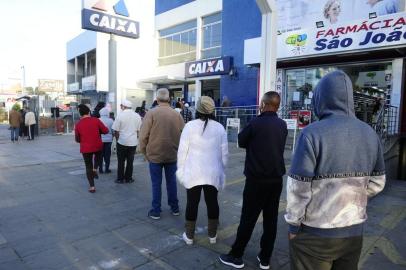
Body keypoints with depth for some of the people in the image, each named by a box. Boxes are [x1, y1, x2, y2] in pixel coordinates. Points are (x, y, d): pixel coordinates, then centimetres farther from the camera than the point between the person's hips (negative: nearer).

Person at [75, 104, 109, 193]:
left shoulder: (78, 124, -4)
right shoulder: (96, 120, -8)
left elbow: (77, 139, 4)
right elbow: (106, 131, -5)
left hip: (85, 149, 0)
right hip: (98, 146, 0)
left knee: (88, 167, 10)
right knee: (98, 156, 34)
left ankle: (92, 186, 9)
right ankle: (95, 169, 12)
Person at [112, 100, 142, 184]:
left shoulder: (120, 115, -10)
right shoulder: (137, 116, 0)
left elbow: (116, 131, -7)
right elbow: (138, 130, 2)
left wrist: (117, 139, 9)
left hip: (122, 142, -2)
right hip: (133, 142, 3)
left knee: (121, 161, 9)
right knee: (130, 161, 11)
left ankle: (120, 179, 16)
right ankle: (128, 178, 18)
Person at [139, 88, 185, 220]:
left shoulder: (151, 113, -9)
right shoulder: (177, 114, -2)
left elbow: (143, 135, -10)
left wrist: (144, 151, 3)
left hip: (155, 154, -2)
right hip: (172, 154, 3)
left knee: (156, 183, 8)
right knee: (171, 181, 15)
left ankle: (156, 211, 17)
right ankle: (174, 208, 27)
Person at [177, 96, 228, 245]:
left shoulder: (190, 126, -9)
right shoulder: (220, 128, -2)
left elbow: (182, 151, -6)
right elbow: (224, 152, 4)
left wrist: (181, 170, 5)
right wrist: (221, 170, 16)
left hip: (193, 173, -2)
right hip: (213, 173, 2)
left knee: (192, 203, 9)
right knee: (212, 202, 14)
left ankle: (189, 236, 23)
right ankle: (212, 235, 27)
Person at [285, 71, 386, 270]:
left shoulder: (313, 133, -21)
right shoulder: (370, 133, -2)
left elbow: (299, 188, -19)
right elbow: (376, 184, 6)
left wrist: (293, 224, -6)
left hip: (315, 233, -5)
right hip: (355, 231, 5)